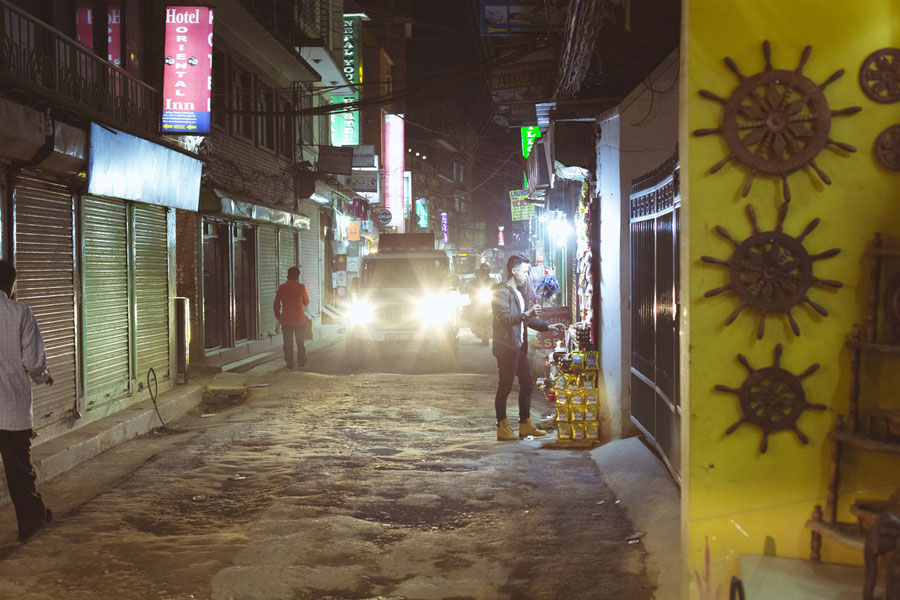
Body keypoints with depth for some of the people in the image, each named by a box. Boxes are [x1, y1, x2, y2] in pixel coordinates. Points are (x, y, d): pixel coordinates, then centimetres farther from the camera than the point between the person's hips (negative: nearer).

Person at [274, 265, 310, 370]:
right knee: (300, 342, 13)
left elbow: (276, 303, 0)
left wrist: (278, 316, 12)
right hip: (298, 318, 0)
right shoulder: (301, 287, -5)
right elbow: (306, 302, 8)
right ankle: (301, 363, 16)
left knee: (288, 342, 4)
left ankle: (289, 364, 2)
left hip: (286, 319, 0)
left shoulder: (282, 287, -3)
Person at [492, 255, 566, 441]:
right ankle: (502, 427, 3)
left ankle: (525, 425, 19)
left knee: (527, 384, 11)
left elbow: (528, 319, 24)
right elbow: (504, 318, -24)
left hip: (519, 346, 9)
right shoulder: (502, 292, -13)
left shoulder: (522, 291, 18)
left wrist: (548, 326, 15)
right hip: (506, 346, -9)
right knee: (505, 386, -3)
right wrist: (526, 314, -32)